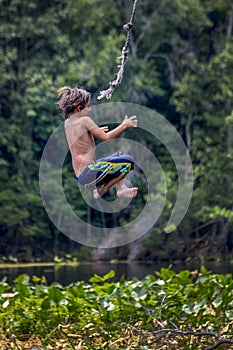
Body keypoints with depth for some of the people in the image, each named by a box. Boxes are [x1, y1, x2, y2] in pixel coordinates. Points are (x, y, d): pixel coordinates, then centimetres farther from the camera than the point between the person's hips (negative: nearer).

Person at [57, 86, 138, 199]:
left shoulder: (68, 122, 12)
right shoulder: (84, 120, -13)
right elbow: (105, 137, -10)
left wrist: (97, 131, 29)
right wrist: (124, 125, 0)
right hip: (89, 174, -10)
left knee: (118, 155, 28)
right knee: (128, 162, -11)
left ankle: (122, 189, 15)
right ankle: (101, 190, -3)